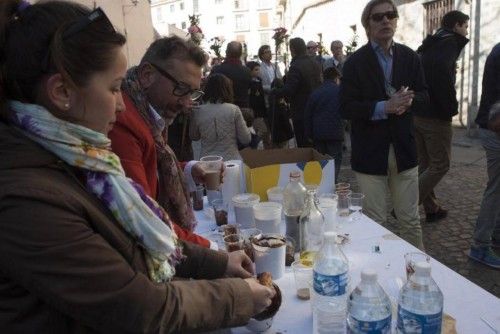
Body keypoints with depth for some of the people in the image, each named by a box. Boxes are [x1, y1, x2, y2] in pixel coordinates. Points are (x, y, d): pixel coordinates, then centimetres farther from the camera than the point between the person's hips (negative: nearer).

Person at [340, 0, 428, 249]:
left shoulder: (410, 57, 7)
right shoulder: (355, 62, -5)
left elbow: (424, 96, 8)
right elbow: (346, 107, -11)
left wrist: (409, 101, -14)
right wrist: (384, 107, -22)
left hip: (404, 149, 3)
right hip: (370, 152, -3)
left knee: (411, 220, 14)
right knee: (374, 223, 7)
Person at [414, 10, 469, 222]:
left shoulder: (428, 45, 18)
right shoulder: (451, 42, -7)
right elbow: (441, 70, -26)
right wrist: (452, 107, -18)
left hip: (415, 114, 9)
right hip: (436, 117, -8)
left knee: (424, 163, 14)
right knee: (440, 165, 0)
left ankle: (431, 209, 22)